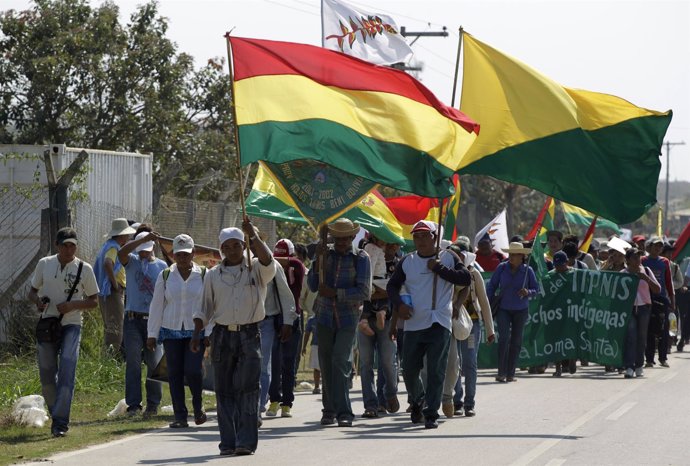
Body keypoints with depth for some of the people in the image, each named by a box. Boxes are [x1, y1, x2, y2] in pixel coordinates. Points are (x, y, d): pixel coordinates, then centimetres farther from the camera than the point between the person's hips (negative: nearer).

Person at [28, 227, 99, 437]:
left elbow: (94, 301, 5)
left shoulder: (84, 269, 0)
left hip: (71, 326, -3)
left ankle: (60, 422, -19)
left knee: (66, 373, -16)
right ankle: (57, 415, 25)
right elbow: (32, 291, 15)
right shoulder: (44, 264, 7)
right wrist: (38, 300, -9)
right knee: (47, 375, 6)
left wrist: (72, 305, -13)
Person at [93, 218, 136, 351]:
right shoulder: (114, 247, -14)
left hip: (104, 293, 10)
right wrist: (115, 283, -23)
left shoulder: (107, 245, 17)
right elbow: (108, 264, -33)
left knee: (109, 326, 16)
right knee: (115, 326, -11)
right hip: (113, 292, -10)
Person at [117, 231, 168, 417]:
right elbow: (122, 252, -17)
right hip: (133, 318, 0)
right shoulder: (132, 262, 6)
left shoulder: (162, 266, 8)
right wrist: (143, 239, -25)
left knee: (155, 363, 2)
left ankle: (153, 404, 10)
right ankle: (133, 404, -1)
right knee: (133, 362, -3)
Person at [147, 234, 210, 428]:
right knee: (174, 374, 0)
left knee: (193, 370, -14)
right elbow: (156, 306, 8)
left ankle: (198, 405, 13)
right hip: (171, 332, 2)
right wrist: (152, 335, 5)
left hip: (196, 331, -2)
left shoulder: (204, 275, 3)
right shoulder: (165, 276, 7)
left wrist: (209, 333, -5)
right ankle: (180, 417, 5)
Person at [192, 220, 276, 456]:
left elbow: (268, 261, -19)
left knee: (247, 388, -11)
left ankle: (246, 441, -12)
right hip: (222, 335, 3)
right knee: (224, 390, 2)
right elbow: (205, 308, 15)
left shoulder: (255, 270, 4)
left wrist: (254, 236, -26)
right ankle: (228, 442, 7)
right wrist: (197, 333, 3)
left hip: (249, 335, -3)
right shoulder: (213, 275, 12)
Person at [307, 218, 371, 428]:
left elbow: (364, 292, -10)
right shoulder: (326, 253, 6)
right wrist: (318, 261, -9)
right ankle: (329, 409, 17)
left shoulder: (360, 258, -3)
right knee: (326, 363, 6)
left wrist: (335, 293, -17)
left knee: (341, 361, -15)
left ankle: (343, 412, -15)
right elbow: (313, 286, 4)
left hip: (348, 317, -4)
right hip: (325, 316, 4)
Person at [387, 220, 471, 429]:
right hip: (414, 324, 2)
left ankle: (431, 414, -3)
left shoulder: (448, 257, 6)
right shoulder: (407, 262, 11)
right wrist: (398, 304, -7)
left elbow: (465, 278, -5)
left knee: (436, 371, -7)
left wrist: (439, 269, -9)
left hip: (440, 324, -2)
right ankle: (417, 401, 33)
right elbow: (392, 286, 12)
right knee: (409, 370, 5)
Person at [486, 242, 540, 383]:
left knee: (516, 341, 4)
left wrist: (528, 292, -19)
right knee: (504, 338, -14)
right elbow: (491, 286, 4)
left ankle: (510, 373, 12)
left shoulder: (528, 270, -3)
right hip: (503, 309, -1)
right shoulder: (502, 268, -3)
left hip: (520, 310, 1)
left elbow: (536, 289, 3)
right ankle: (501, 372, -11)